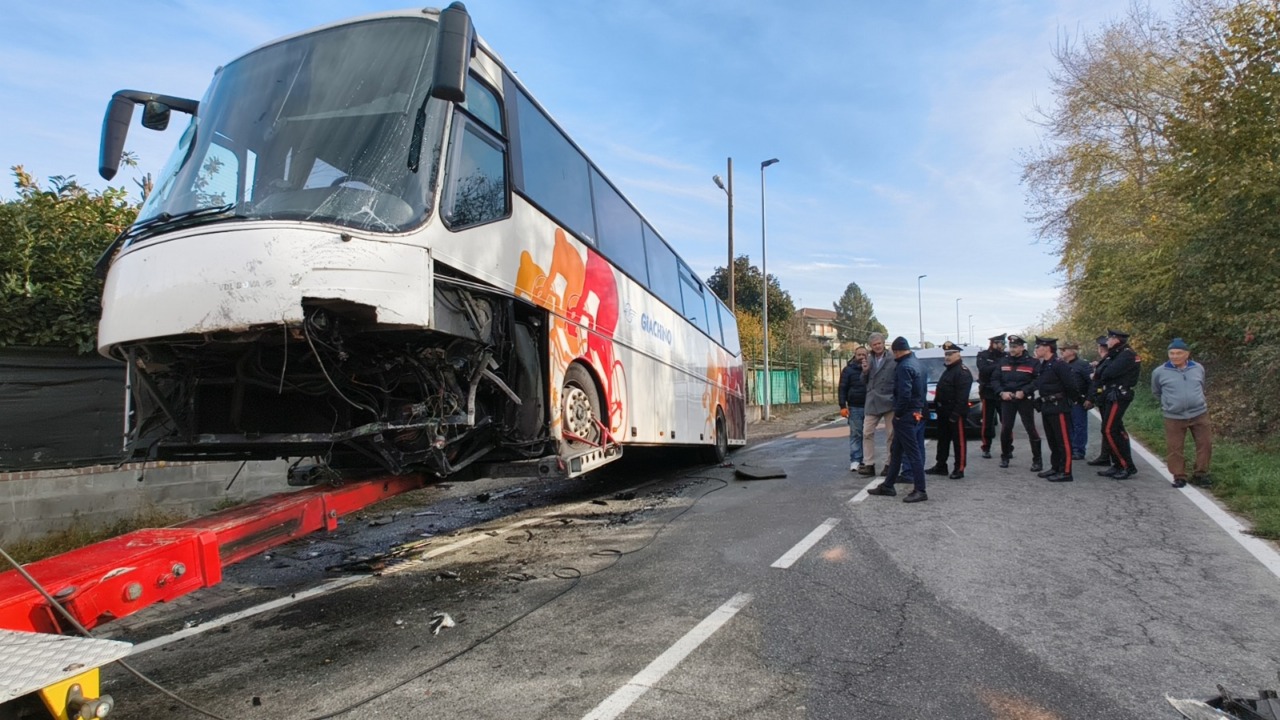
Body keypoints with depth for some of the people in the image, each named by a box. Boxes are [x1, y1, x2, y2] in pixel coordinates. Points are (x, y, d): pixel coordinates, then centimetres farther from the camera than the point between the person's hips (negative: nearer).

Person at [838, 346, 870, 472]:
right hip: (854, 407, -3)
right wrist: (843, 406, -8)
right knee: (855, 434, -4)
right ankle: (855, 460, -4)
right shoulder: (848, 370, 2)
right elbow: (842, 389, -1)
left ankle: (865, 459, 12)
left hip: (869, 406, 3)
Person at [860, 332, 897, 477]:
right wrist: (865, 371, -8)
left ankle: (890, 464, 17)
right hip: (872, 402, 4)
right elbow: (864, 381, 12)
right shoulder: (869, 359, 9)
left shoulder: (893, 360, -6)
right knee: (867, 433, 1)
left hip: (889, 401, -4)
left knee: (891, 435, 6)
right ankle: (869, 464, 6)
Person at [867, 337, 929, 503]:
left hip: (906, 415, -10)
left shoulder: (904, 367, -19)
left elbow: (904, 394, -26)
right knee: (896, 450, 16)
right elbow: (924, 388, 19)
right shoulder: (916, 362, 12)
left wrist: (898, 413, -14)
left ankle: (920, 490, -2)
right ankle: (888, 486, 24)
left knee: (912, 452, -6)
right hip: (916, 411, 10)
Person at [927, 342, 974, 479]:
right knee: (942, 439, 14)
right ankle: (940, 466, 22)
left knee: (959, 441, -3)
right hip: (943, 411, 10)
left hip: (955, 412, -10)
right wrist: (936, 404, 16)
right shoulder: (948, 370, 19)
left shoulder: (963, 372, -14)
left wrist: (956, 413, -25)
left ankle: (959, 468, 1)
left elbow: (962, 396, -21)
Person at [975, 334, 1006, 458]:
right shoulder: (983, 355, 0)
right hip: (988, 394, -1)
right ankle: (986, 448, 14)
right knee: (987, 422, 4)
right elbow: (983, 369, -16)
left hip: (1003, 394, 1)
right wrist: (999, 366, -21)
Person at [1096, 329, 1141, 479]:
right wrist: (1100, 372, -7)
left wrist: (1100, 372, -3)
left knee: (1108, 431, -12)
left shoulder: (1127, 355, -14)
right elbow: (1103, 372, 13)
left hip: (1119, 397, -10)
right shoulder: (1118, 354, 17)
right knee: (1115, 431, 12)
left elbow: (1109, 372, -22)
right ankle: (1118, 466, 17)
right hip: (1113, 397, 10)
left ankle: (1128, 466, -7)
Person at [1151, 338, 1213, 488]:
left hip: (1199, 414, 2)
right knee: (1175, 448, 2)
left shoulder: (1198, 368, 1)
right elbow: (1156, 391, 11)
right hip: (1174, 418, -2)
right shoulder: (1160, 372, -7)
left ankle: (1200, 474, 23)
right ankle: (1179, 477, 15)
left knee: (1205, 444, 8)